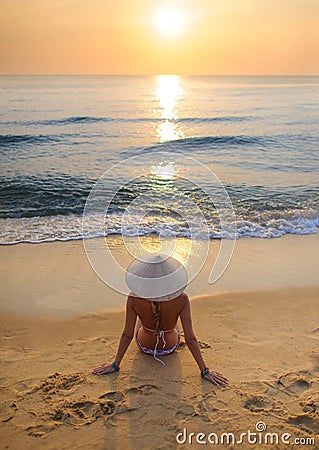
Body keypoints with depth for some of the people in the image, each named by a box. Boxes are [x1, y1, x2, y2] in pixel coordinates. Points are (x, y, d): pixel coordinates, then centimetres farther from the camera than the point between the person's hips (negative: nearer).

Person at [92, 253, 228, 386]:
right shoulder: (181, 299, -35)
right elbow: (190, 339, -29)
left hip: (144, 345, 0)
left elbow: (127, 335, -23)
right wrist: (205, 371, -17)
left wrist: (115, 365, -8)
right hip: (170, 346, 0)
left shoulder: (133, 299, -34)